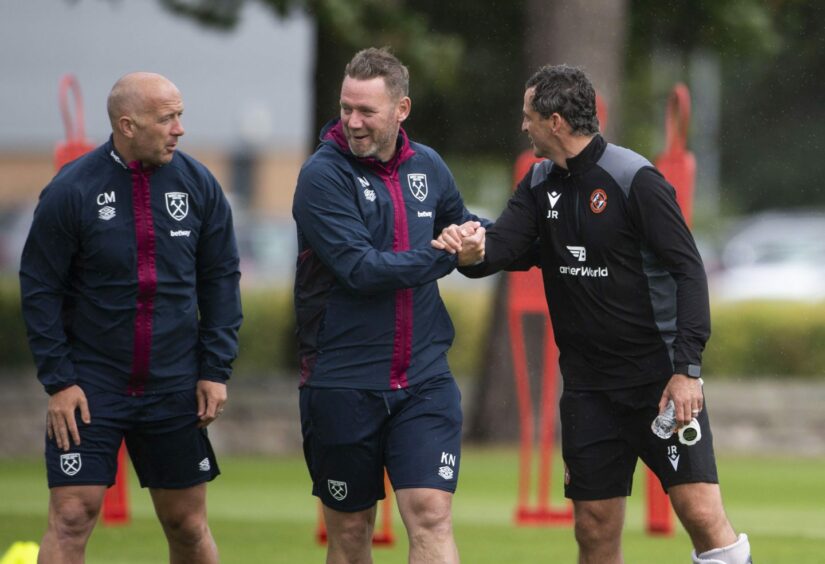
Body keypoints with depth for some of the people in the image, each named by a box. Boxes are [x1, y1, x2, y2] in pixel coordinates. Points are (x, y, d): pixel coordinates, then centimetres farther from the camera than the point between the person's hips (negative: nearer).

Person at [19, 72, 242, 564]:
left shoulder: (197, 183, 0)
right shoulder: (72, 190, -10)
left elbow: (220, 279, 7)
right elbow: (39, 289, -5)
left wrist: (216, 370, 1)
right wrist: (58, 380, -9)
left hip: (174, 388, 3)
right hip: (92, 386, -3)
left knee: (187, 523, 9)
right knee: (72, 517, -8)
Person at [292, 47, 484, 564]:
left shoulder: (428, 167, 6)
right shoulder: (323, 175, -8)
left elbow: (462, 225, 26)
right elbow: (362, 269, -19)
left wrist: (478, 236, 2)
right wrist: (447, 256, -12)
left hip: (424, 379, 2)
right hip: (342, 381, -2)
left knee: (431, 517, -10)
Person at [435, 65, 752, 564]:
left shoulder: (635, 180, -11)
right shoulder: (540, 185, 9)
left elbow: (688, 269, -13)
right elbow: (500, 247, 0)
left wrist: (686, 367, -20)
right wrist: (469, 247, -25)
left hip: (660, 376, -6)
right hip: (588, 385, 6)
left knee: (704, 517, -15)